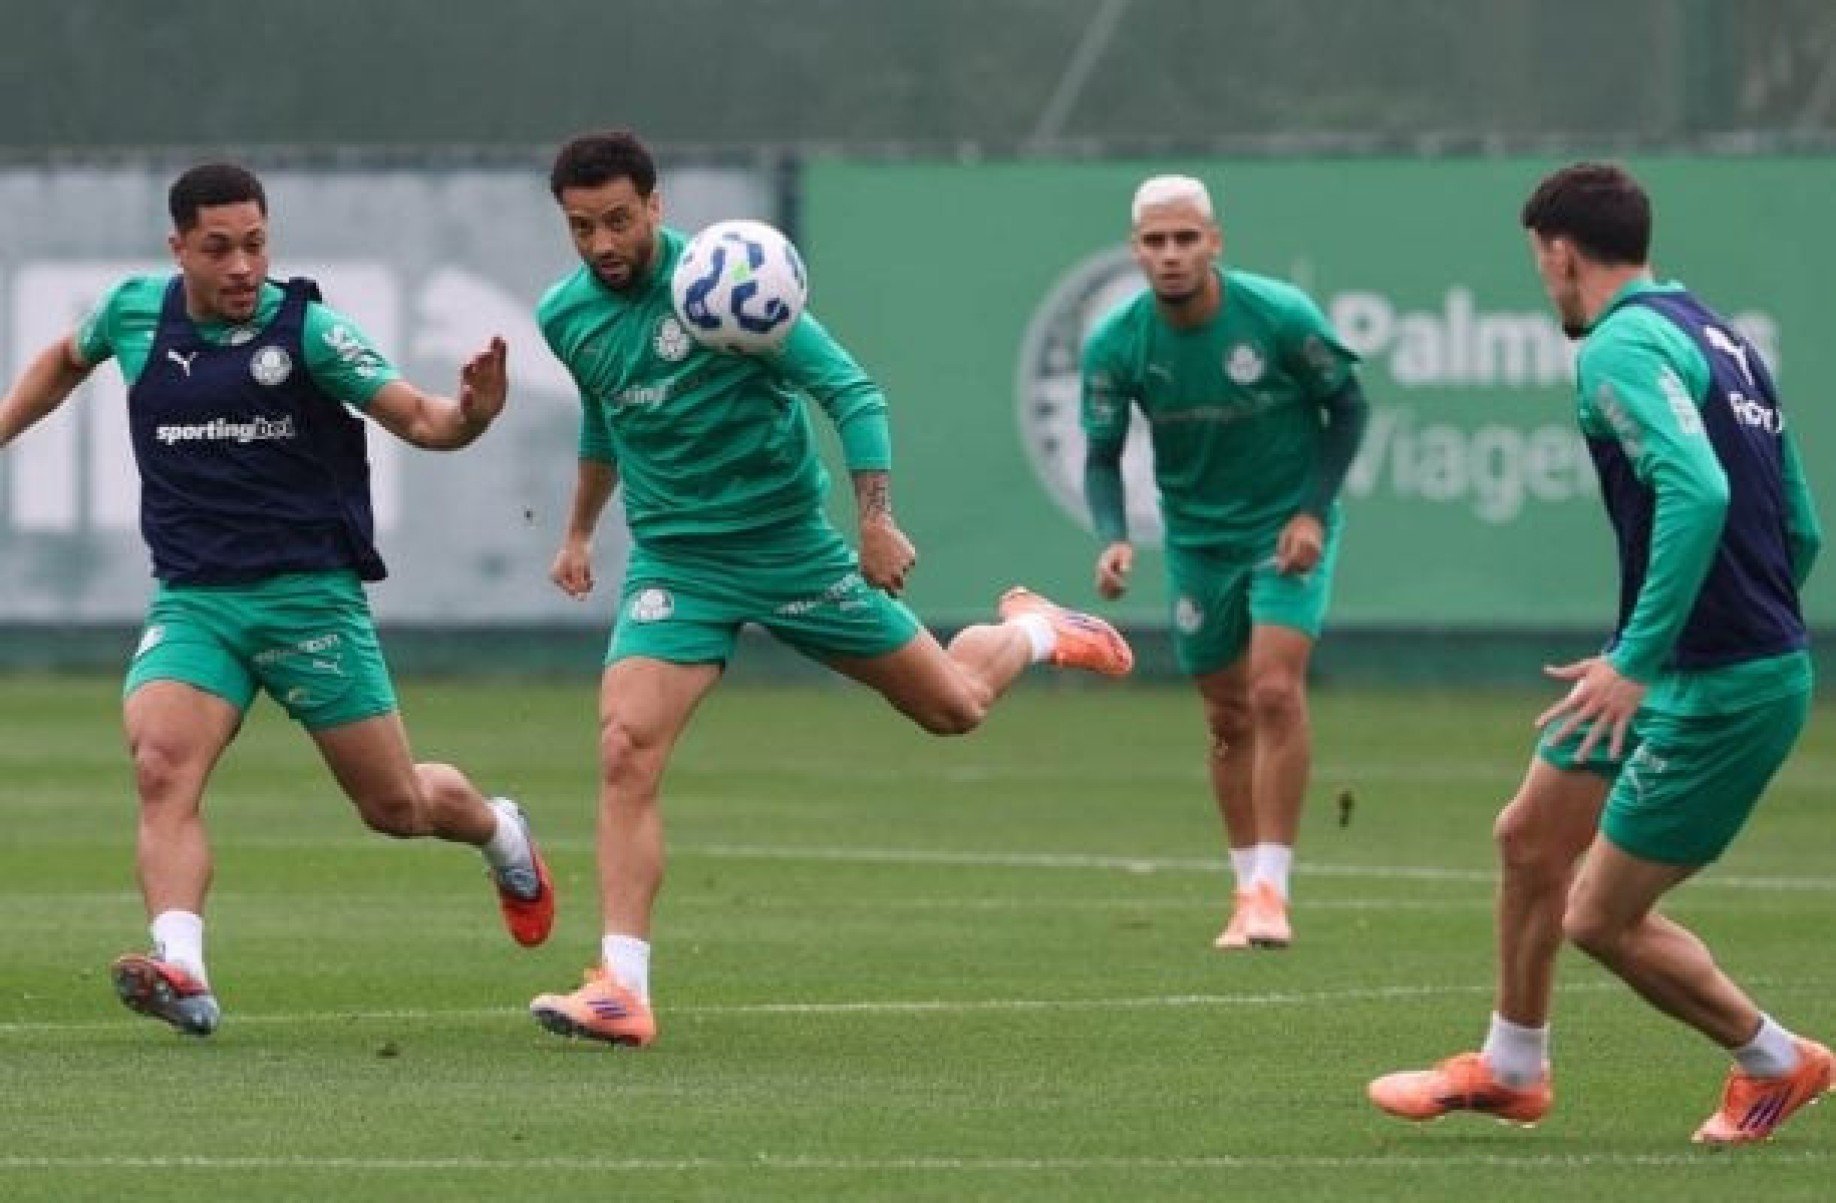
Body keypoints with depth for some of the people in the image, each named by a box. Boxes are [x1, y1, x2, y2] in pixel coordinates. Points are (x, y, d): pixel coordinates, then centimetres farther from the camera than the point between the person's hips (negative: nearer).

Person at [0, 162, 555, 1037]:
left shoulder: (306, 328, -9)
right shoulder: (136, 311, 2)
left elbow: (417, 419, -11)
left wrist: (468, 414, -31)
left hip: (309, 595, -2)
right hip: (191, 602, 2)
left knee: (396, 807, 7)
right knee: (161, 769, -25)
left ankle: (501, 834, 41)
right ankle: (183, 977, -35)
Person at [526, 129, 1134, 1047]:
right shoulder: (566, 318, 0)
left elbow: (848, 391, -15)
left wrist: (875, 518, -24)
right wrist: (579, 532, 31)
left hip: (790, 547, -3)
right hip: (675, 562, 3)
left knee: (954, 707, 10)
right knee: (625, 749, -20)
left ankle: (1029, 632, 46)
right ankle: (621, 990, -20)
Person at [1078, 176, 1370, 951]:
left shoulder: (1280, 316, -19)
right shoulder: (1115, 345, -14)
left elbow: (1347, 405, -5)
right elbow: (1102, 455, -4)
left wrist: (1314, 510, -13)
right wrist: (1113, 539, -23)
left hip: (1287, 529, -3)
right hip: (1197, 537, 3)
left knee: (1275, 689, -19)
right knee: (1228, 720, 8)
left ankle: (1270, 887, -15)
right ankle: (1248, 889, 22)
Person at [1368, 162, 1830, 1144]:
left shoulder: (1624, 345, -16)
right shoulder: (1715, 337, 13)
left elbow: (1697, 488, -32)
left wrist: (1638, 658, -31)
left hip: (1716, 691, -10)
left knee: (1600, 918, 0)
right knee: (1529, 839, 20)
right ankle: (1510, 1069, 35)